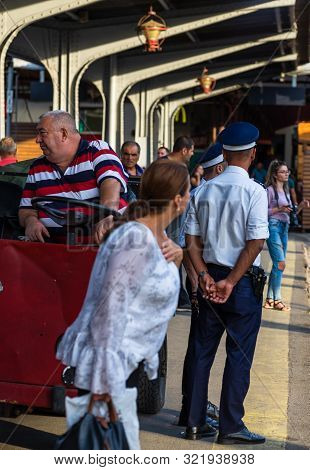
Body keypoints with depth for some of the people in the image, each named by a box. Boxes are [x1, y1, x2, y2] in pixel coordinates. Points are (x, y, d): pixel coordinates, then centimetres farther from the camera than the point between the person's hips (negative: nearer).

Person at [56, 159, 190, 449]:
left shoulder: (155, 235, 7)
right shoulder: (138, 240, -21)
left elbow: (158, 287, 22)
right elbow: (110, 313, -23)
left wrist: (174, 257, 1)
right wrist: (104, 387, -23)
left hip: (124, 359, 10)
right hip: (108, 359, -10)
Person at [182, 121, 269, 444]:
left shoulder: (203, 191, 5)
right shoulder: (254, 192, -11)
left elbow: (192, 241, 2)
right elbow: (255, 243, -17)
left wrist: (205, 277, -2)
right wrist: (230, 283, -14)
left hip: (210, 280, 5)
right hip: (244, 282, -5)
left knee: (202, 351, 12)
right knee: (239, 355, 3)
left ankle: (194, 422, 16)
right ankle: (231, 427, 7)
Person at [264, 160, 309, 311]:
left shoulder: (286, 190, 17)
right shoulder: (270, 190, -7)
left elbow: (290, 213, 20)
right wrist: (279, 209, -18)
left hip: (284, 227, 8)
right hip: (273, 226, -8)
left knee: (277, 264, 8)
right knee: (280, 263, -12)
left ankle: (270, 298, 15)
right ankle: (277, 299, -4)